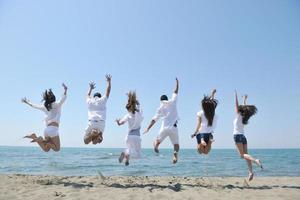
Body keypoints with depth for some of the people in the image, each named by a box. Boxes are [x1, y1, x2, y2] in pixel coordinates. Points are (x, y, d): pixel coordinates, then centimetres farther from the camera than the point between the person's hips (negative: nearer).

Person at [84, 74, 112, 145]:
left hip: (92, 122, 0)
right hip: (101, 123, 0)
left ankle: (93, 133, -22)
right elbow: (108, 91, 24)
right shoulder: (102, 100, 13)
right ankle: (98, 135, -22)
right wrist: (109, 81, 36)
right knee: (94, 142, 11)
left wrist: (90, 88, 57)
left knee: (86, 141, 8)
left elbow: (88, 95, 40)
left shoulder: (89, 101, 17)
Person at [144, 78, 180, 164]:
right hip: (174, 127, 0)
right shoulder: (172, 102, 6)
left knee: (158, 140, 18)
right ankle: (175, 153, -18)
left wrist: (148, 129, 7)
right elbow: (176, 92, 20)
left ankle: (156, 146, -16)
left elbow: (154, 119, 3)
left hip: (165, 127, 0)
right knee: (176, 143, 11)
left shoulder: (161, 108, 7)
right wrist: (177, 83, 34)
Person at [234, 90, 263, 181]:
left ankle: (255, 160, -33)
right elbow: (245, 108, 28)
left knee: (242, 155, -11)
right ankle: (250, 172, -7)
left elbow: (236, 105, -6)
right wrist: (244, 100, 37)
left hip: (238, 136, -7)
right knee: (245, 155, 1)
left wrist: (236, 95, -2)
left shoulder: (238, 116, -2)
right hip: (243, 137, 7)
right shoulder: (244, 118, 13)